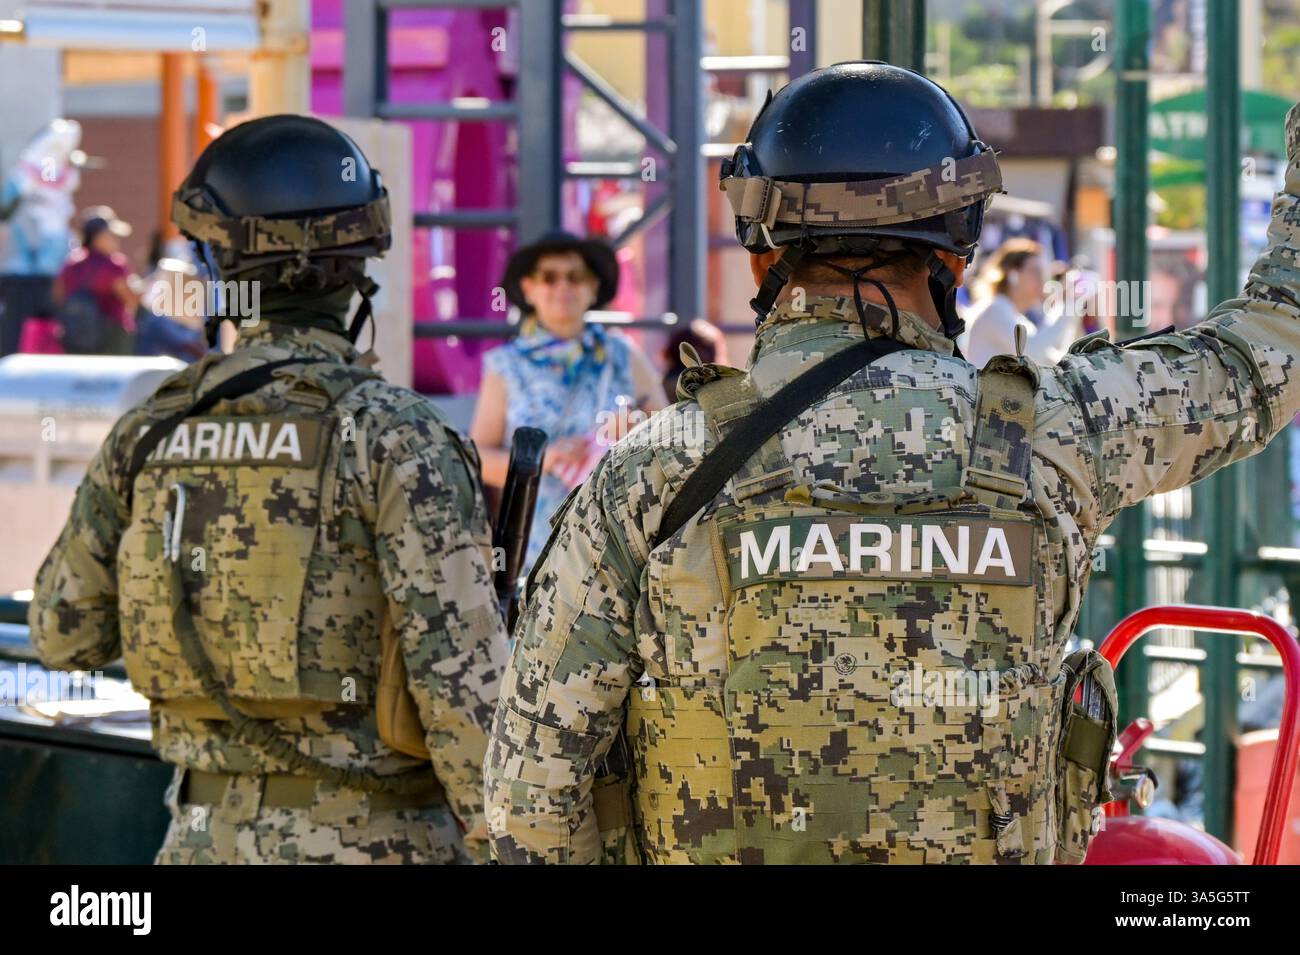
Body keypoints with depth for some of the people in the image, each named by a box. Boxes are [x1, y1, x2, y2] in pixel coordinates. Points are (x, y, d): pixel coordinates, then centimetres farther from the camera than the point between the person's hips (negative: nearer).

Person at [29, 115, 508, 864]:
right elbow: (461, 676, -18)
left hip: (213, 838, 4)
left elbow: (68, 635, 14)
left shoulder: (152, 434, 2)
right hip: (372, 843, -4)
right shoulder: (400, 438, -12)